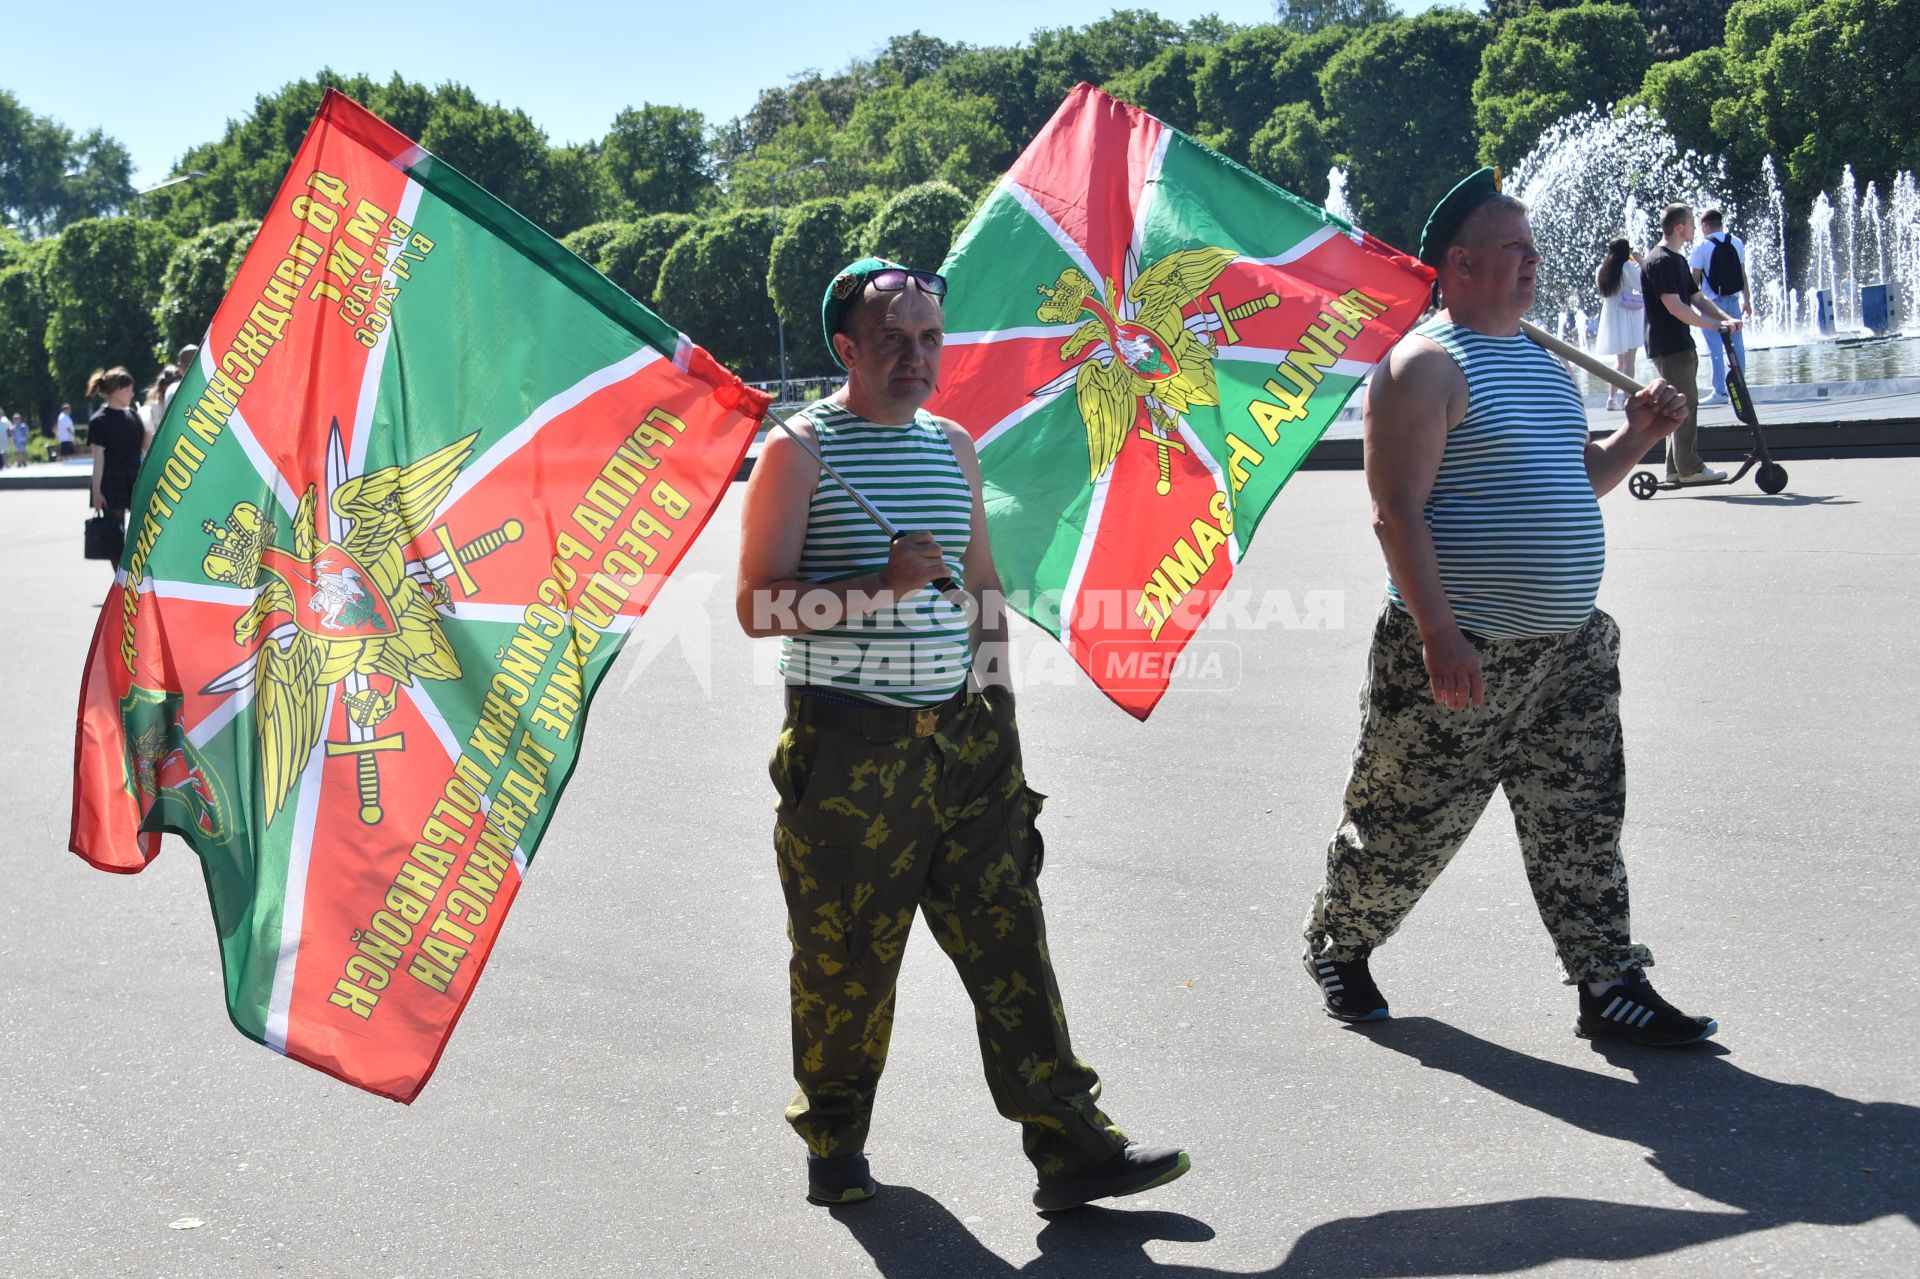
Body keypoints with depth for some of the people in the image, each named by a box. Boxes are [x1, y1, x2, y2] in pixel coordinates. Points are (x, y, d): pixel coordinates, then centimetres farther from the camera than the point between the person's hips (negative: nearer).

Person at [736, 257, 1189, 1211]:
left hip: (961, 737, 5)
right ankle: (834, 1144, 26)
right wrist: (882, 585, -21)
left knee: (1009, 936, 3)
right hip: (848, 748, -5)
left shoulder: (952, 446, 13)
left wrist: (994, 700, 16)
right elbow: (757, 606, -11)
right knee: (846, 957, 5)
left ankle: (1071, 1146, 8)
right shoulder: (799, 451, -5)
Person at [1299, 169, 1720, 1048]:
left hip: (1569, 649, 8)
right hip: (1460, 654, -7)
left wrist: (1635, 438, 5)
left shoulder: (1540, 362, 16)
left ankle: (1610, 989, 16)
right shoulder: (1427, 365, -12)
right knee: (1406, 824, 6)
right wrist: (1439, 634, -24)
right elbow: (1397, 511, -19)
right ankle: (1337, 946, 28)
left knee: (1582, 827, 8)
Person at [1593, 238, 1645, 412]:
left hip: (1610, 316, 6)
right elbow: (1643, 285, -12)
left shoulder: (1602, 269, 6)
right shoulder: (1627, 267, -12)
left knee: (1619, 360, 16)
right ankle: (1628, 398, -5)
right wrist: (1640, 262, -2)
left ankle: (1612, 398, 12)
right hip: (1628, 315, -6)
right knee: (1629, 360, -2)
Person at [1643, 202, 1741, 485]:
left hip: (1681, 344, 10)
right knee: (1685, 404, -8)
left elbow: (1697, 298, 18)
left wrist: (1726, 318, 2)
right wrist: (1715, 326, -20)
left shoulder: (1677, 260, 17)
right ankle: (1689, 468, -5)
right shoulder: (1660, 261, -15)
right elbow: (1674, 306, -23)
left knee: (1683, 405, 12)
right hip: (1669, 345, -10)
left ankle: (1676, 468, 17)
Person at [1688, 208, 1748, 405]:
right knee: (1736, 344, 9)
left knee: (1716, 348, -3)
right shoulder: (1736, 243, 5)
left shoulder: (1702, 246, -7)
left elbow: (1695, 277, -8)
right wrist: (1746, 300, 14)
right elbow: (1743, 274, 8)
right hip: (1733, 300, 4)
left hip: (1712, 300, -4)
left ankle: (1720, 392, -5)